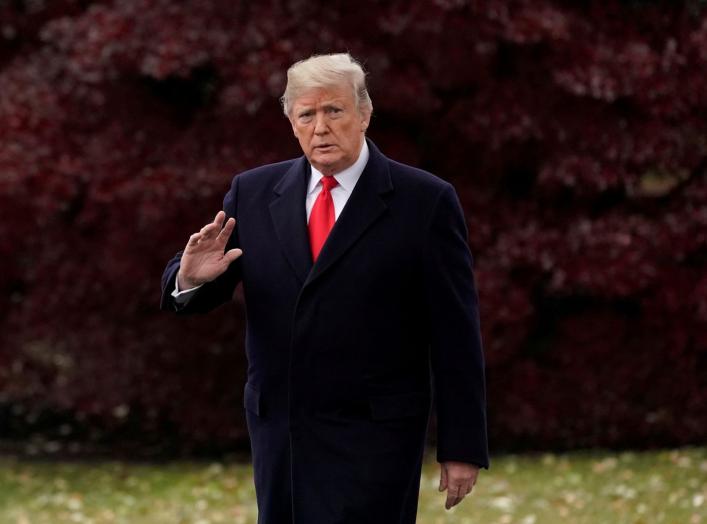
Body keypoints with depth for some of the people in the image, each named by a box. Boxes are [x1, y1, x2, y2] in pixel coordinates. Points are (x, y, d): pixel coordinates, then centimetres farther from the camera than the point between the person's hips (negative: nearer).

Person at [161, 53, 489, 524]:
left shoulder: (424, 201, -4)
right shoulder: (253, 193, 7)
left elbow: (456, 333, -4)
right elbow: (187, 298, 8)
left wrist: (462, 448, -5)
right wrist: (192, 278, -17)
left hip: (372, 436, -4)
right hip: (279, 430, 4)